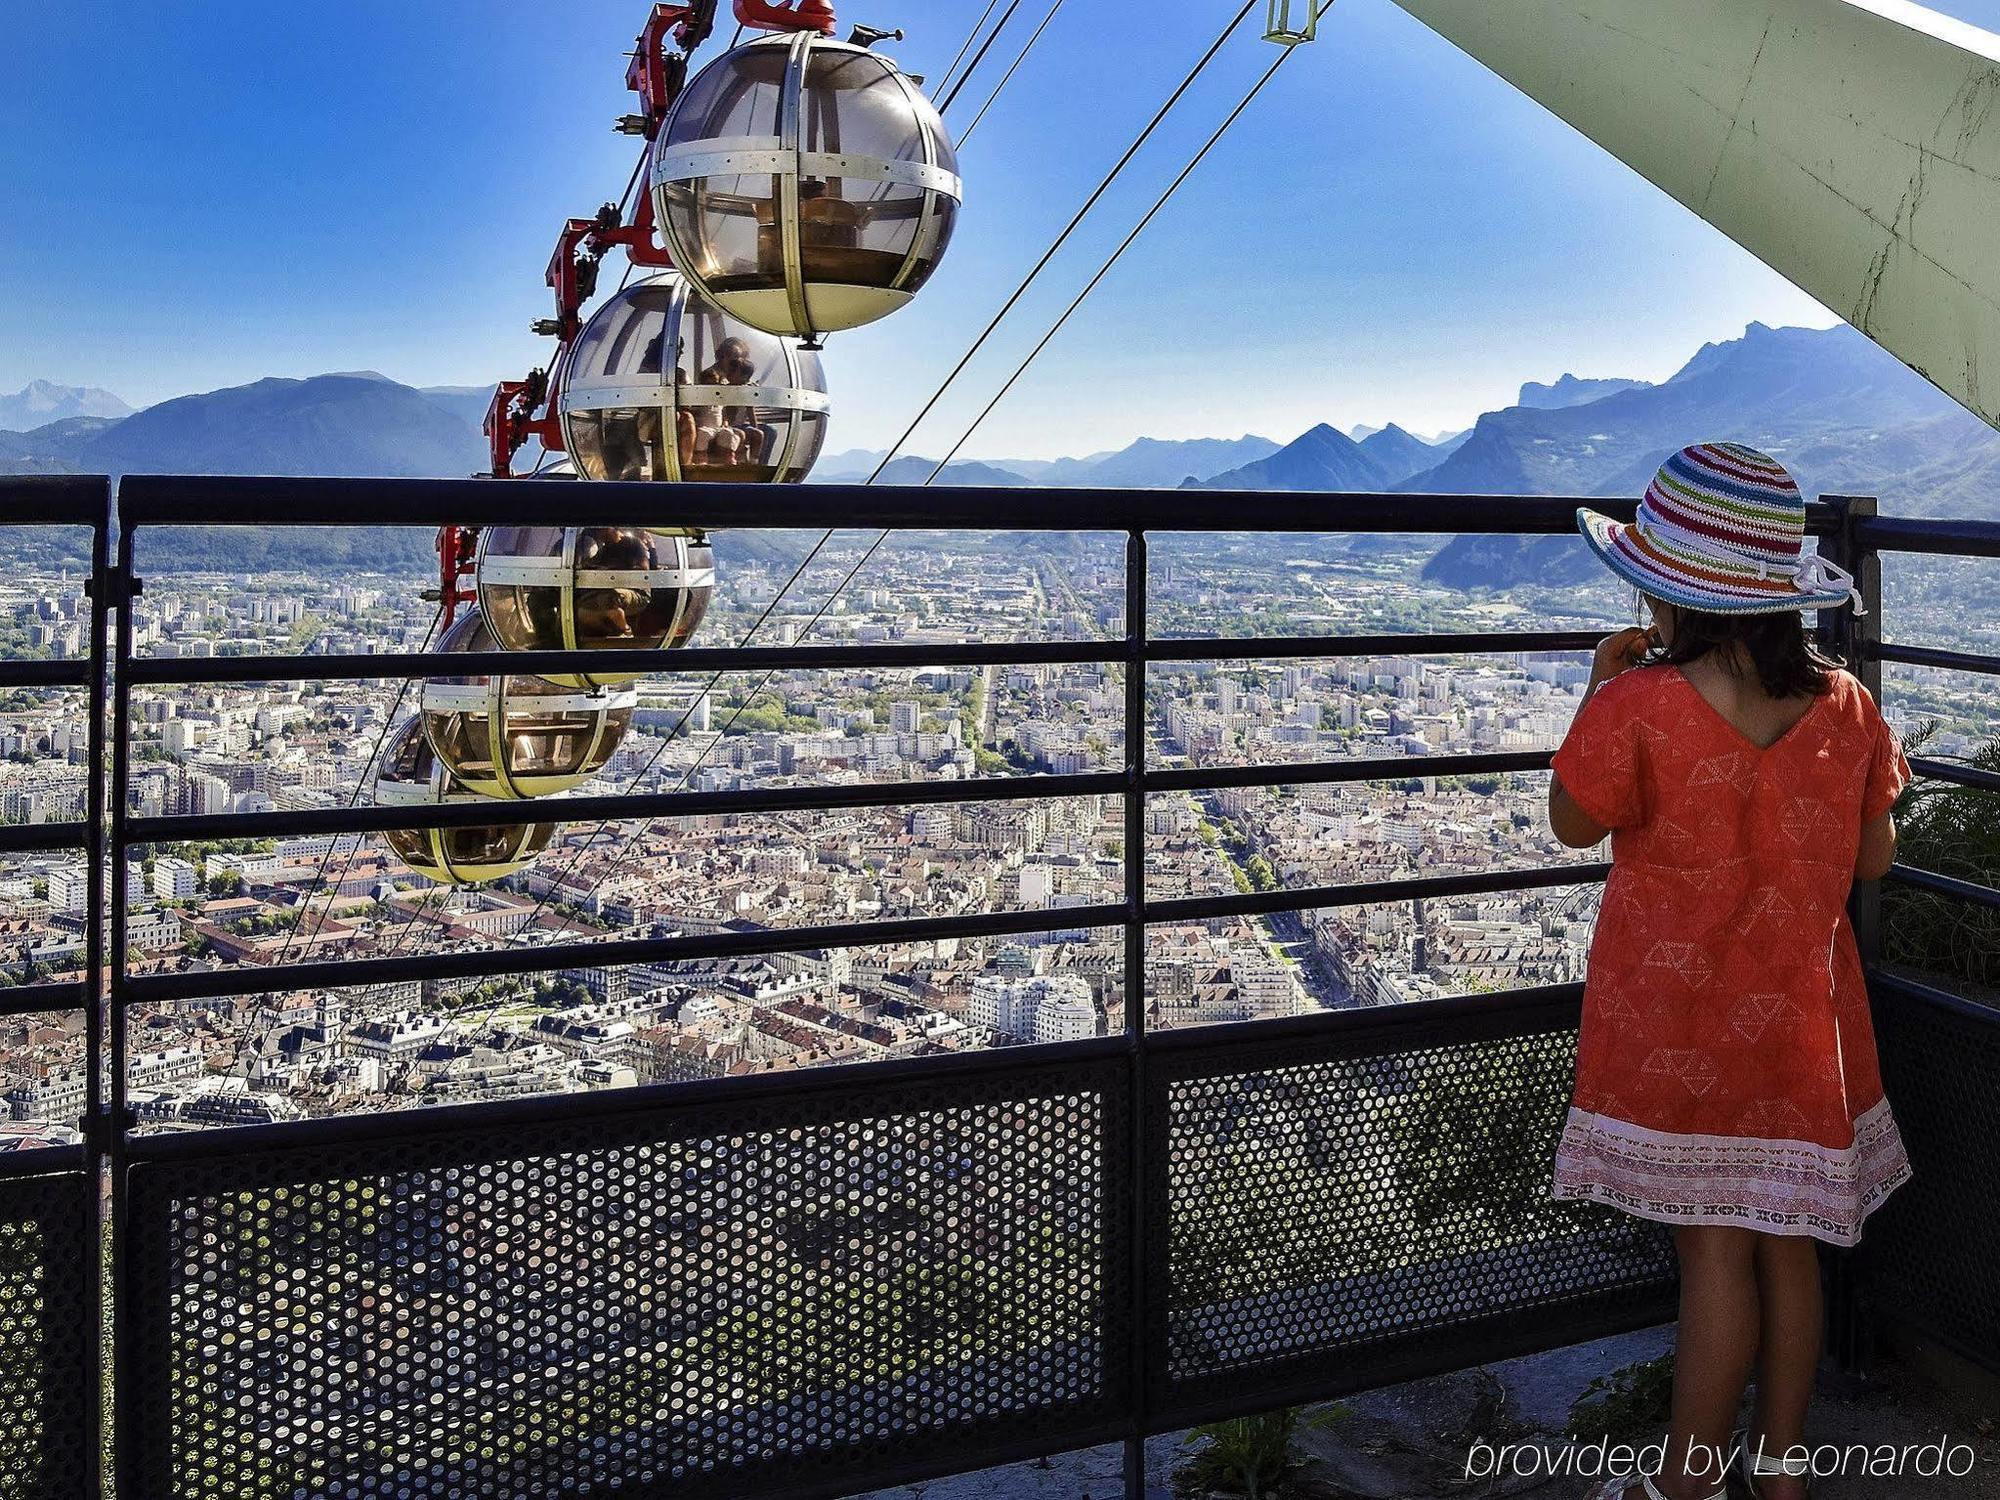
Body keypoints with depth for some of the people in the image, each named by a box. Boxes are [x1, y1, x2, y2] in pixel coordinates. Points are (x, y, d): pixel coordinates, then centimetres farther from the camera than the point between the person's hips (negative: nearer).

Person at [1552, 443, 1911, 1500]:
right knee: (1788, 1242, 15)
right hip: (1803, 1018, 5)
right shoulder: (1844, 705, -5)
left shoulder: (1639, 707, -20)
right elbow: (1875, 858, 5)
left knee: (1714, 1250, 4)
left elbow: (1573, 823, -4)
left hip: (1678, 1023, -4)